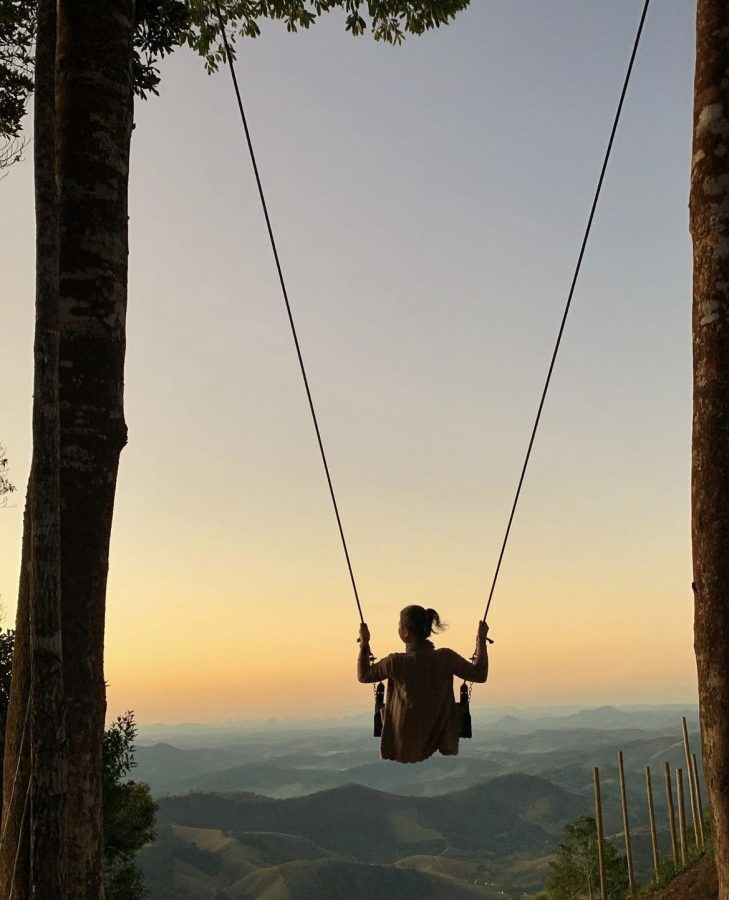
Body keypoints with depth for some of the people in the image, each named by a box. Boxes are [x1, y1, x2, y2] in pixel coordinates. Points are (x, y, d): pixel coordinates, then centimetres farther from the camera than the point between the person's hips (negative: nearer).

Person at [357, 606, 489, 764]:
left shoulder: (396, 662, -22)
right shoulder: (446, 658, -18)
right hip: (441, 741, 1)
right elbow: (480, 675, -4)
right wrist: (481, 639, 3)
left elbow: (363, 676, -4)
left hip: (405, 745, -1)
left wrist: (364, 643, 3)